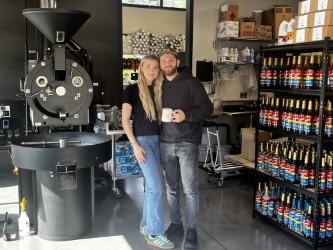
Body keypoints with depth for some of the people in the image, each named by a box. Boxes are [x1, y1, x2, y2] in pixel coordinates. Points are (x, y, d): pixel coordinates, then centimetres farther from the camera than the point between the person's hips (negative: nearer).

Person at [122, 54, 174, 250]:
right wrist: (135, 145, -15)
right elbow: (125, 120, -9)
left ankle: (146, 225, 25)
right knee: (156, 186, -10)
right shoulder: (133, 89, -6)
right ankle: (155, 234, 0)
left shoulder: (158, 90, 12)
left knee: (151, 185, 11)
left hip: (157, 140, 6)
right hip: (142, 140, -6)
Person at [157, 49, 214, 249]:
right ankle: (176, 224, 28)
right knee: (171, 188, 13)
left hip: (187, 143, -4)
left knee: (190, 189, -1)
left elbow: (208, 108, -8)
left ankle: (192, 230, 13)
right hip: (166, 144, 5)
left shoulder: (191, 83, -5)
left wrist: (187, 115, -21)